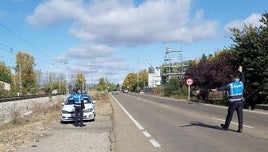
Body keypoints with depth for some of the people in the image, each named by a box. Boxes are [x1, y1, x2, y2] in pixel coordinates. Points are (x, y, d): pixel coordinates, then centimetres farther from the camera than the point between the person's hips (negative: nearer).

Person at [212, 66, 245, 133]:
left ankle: (226, 126, 25)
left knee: (230, 114, 9)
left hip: (233, 102, -4)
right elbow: (243, 79, 26)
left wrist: (216, 90, -25)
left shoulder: (230, 85, -7)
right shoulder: (241, 83, 7)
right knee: (240, 115, 3)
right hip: (240, 102, 4)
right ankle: (240, 128, -1)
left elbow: (223, 88, -18)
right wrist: (241, 72, 37)